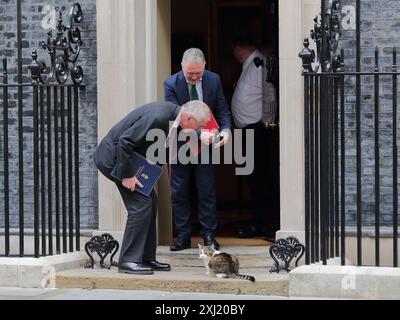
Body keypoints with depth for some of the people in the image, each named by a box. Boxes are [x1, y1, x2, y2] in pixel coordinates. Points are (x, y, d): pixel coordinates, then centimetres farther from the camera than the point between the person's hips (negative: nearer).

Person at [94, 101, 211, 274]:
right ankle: (128, 260, -6)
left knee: (150, 201, 9)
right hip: (113, 157, -10)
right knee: (141, 203, -12)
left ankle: (146, 258, 15)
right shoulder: (158, 116, -30)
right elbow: (124, 142, -30)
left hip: (129, 156, 10)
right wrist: (126, 175, -24)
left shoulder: (172, 111, -1)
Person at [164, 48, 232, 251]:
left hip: (206, 144, 1)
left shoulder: (214, 80, -6)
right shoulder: (171, 84, -15)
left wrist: (225, 130, -21)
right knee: (179, 192, 3)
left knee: (207, 190, 3)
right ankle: (183, 236, 10)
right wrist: (199, 134, -35)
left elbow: (222, 110, -1)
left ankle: (209, 235, 10)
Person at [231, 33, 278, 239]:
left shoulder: (259, 63, -13)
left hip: (257, 128, -10)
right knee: (255, 178, 12)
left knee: (258, 178, -7)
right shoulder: (251, 65, 18)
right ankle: (258, 223, 16)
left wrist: (266, 121, -14)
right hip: (249, 129, 10)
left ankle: (259, 225, -5)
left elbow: (269, 93, -19)